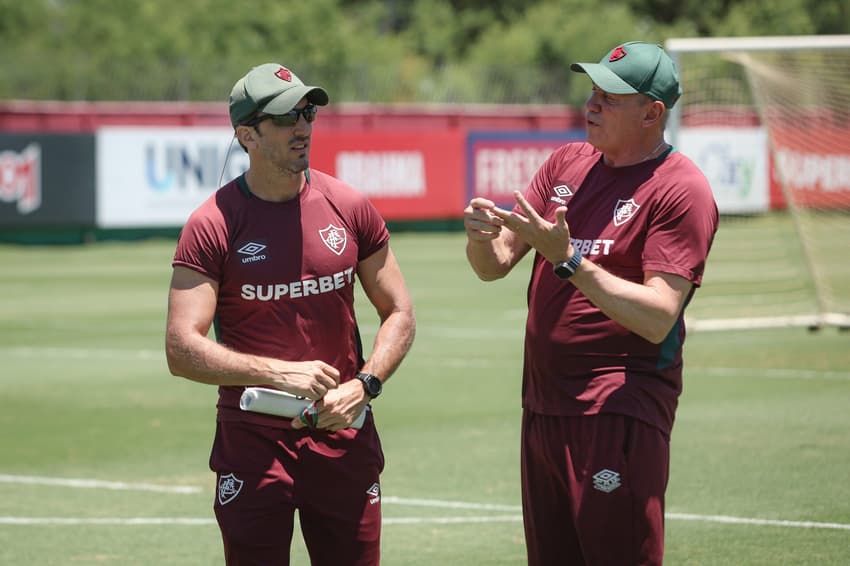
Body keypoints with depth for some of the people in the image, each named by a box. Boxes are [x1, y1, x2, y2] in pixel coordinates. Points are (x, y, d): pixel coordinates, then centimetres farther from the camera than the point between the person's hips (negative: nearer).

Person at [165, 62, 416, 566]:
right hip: (252, 443, -2)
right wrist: (278, 373, -23)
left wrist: (364, 386, -8)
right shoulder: (212, 225, -7)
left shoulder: (349, 208, 3)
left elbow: (399, 314, 9)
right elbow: (182, 350, -13)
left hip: (344, 437, 2)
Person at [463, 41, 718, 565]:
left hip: (621, 414, -7)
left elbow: (657, 319, -19)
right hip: (542, 403, 7)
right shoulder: (568, 163, 12)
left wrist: (568, 260, -25)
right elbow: (494, 265, 10)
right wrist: (482, 236, -13)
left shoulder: (682, 190, -10)